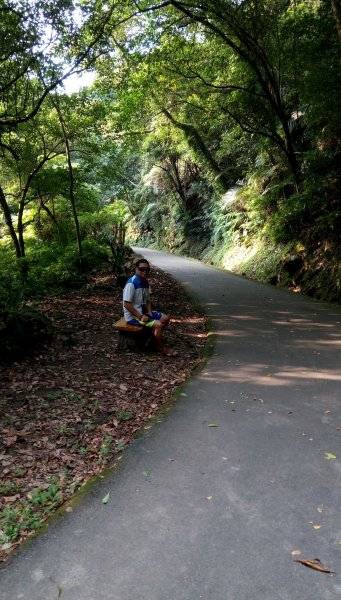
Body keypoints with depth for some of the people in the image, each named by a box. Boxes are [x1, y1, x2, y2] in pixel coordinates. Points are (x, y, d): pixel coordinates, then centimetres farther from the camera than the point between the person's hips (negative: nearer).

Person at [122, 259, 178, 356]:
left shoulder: (145, 282, 7)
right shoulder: (131, 283, -20)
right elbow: (126, 304, -23)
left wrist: (150, 313, -1)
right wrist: (140, 317, -23)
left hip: (143, 312, 9)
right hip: (133, 316, -9)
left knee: (166, 318, 7)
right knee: (158, 324, -22)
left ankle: (156, 339, 17)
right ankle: (161, 348, -2)